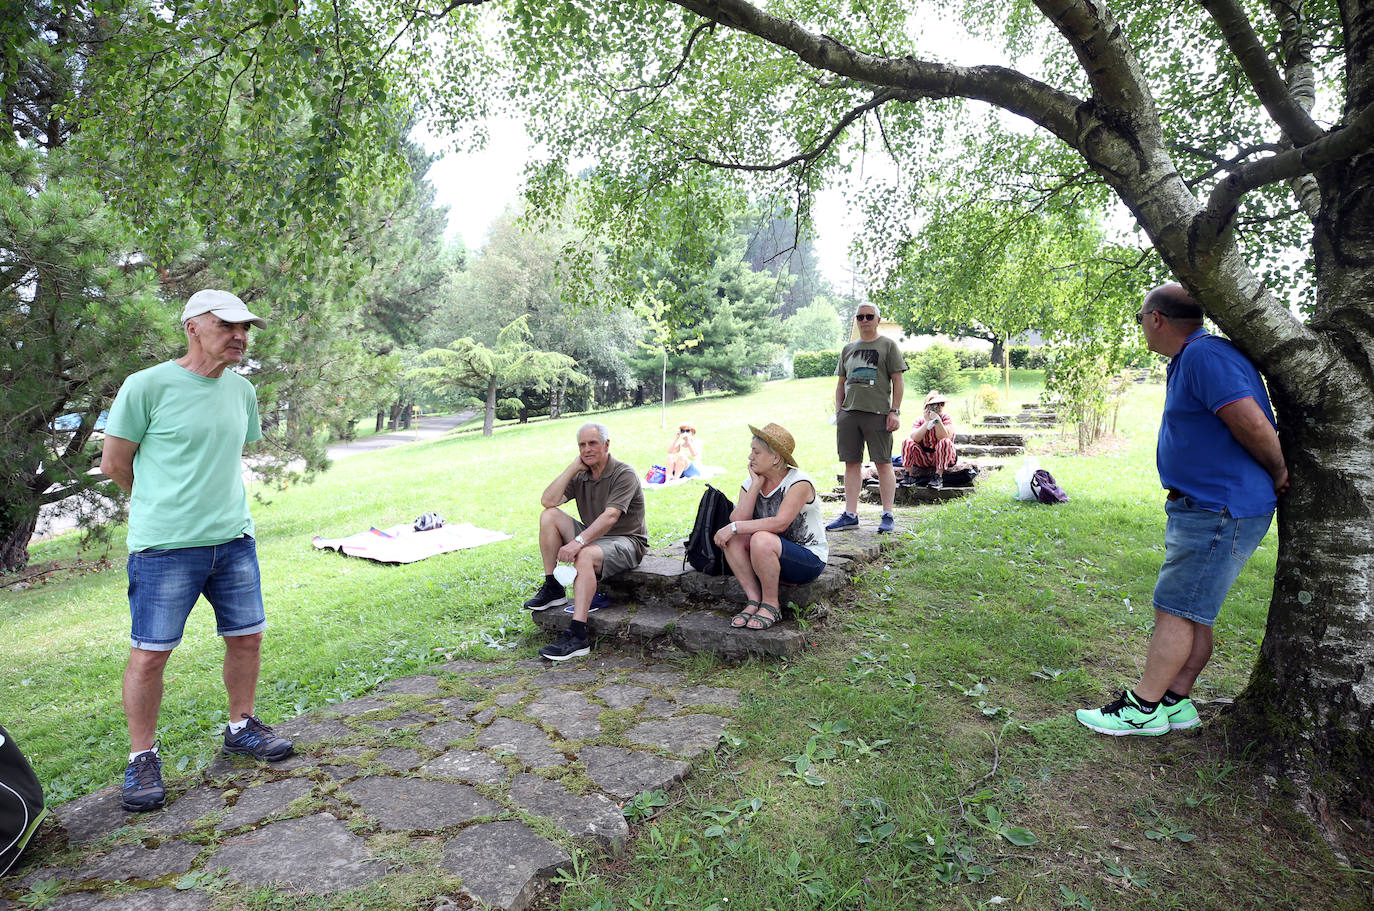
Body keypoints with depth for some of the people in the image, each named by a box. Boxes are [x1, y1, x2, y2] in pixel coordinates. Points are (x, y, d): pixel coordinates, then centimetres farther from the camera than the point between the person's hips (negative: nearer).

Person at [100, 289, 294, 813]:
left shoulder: (242, 391, 8)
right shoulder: (147, 386, -9)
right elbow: (114, 464, -1)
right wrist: (161, 505, 11)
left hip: (234, 539, 5)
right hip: (164, 545, -5)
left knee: (247, 636, 11)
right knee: (150, 653, 2)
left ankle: (240, 729, 32)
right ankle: (142, 758, 21)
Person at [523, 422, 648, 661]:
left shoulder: (624, 475, -13)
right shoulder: (580, 476, 8)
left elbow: (610, 517, -27)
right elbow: (548, 501, -6)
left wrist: (578, 542, -38)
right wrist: (574, 467, -8)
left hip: (626, 541, -7)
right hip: (592, 537, 7)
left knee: (584, 555, -36)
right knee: (548, 516, -8)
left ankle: (578, 635, -38)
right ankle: (553, 589, -6)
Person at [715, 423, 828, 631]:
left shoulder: (799, 483, -17)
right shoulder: (751, 482, 2)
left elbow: (780, 523, -30)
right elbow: (737, 520, -13)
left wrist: (735, 527, -29)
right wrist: (756, 485, -15)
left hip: (809, 559, -6)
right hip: (771, 556, 6)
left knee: (761, 539, -33)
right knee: (732, 539, -19)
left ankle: (771, 605, -14)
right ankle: (753, 600, -13)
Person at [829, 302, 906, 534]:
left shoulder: (888, 345, 5)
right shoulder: (848, 348, 18)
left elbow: (897, 380, 0)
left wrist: (895, 411, -8)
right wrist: (838, 412, 10)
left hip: (878, 412, -4)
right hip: (849, 412, 5)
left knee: (883, 463, -2)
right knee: (851, 464, 5)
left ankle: (887, 515, 3)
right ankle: (850, 514, 10)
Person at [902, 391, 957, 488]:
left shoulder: (947, 418, -5)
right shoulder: (920, 420, -1)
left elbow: (944, 437, -24)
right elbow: (914, 438, -20)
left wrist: (937, 421, -32)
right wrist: (927, 423, -25)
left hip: (944, 458, -1)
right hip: (923, 459, 2)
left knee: (945, 442, -31)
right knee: (908, 442, -20)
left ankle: (938, 477, -29)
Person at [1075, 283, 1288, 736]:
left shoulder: (1204, 355, -18)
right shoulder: (1189, 359, 16)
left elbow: (1252, 423, -25)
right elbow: (1251, 426, 25)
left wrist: (1278, 474, -10)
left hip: (1219, 512, -11)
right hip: (1204, 508, 11)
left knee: (1176, 610, -4)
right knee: (1192, 611, 14)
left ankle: (1142, 708, 5)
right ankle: (1175, 702, 23)